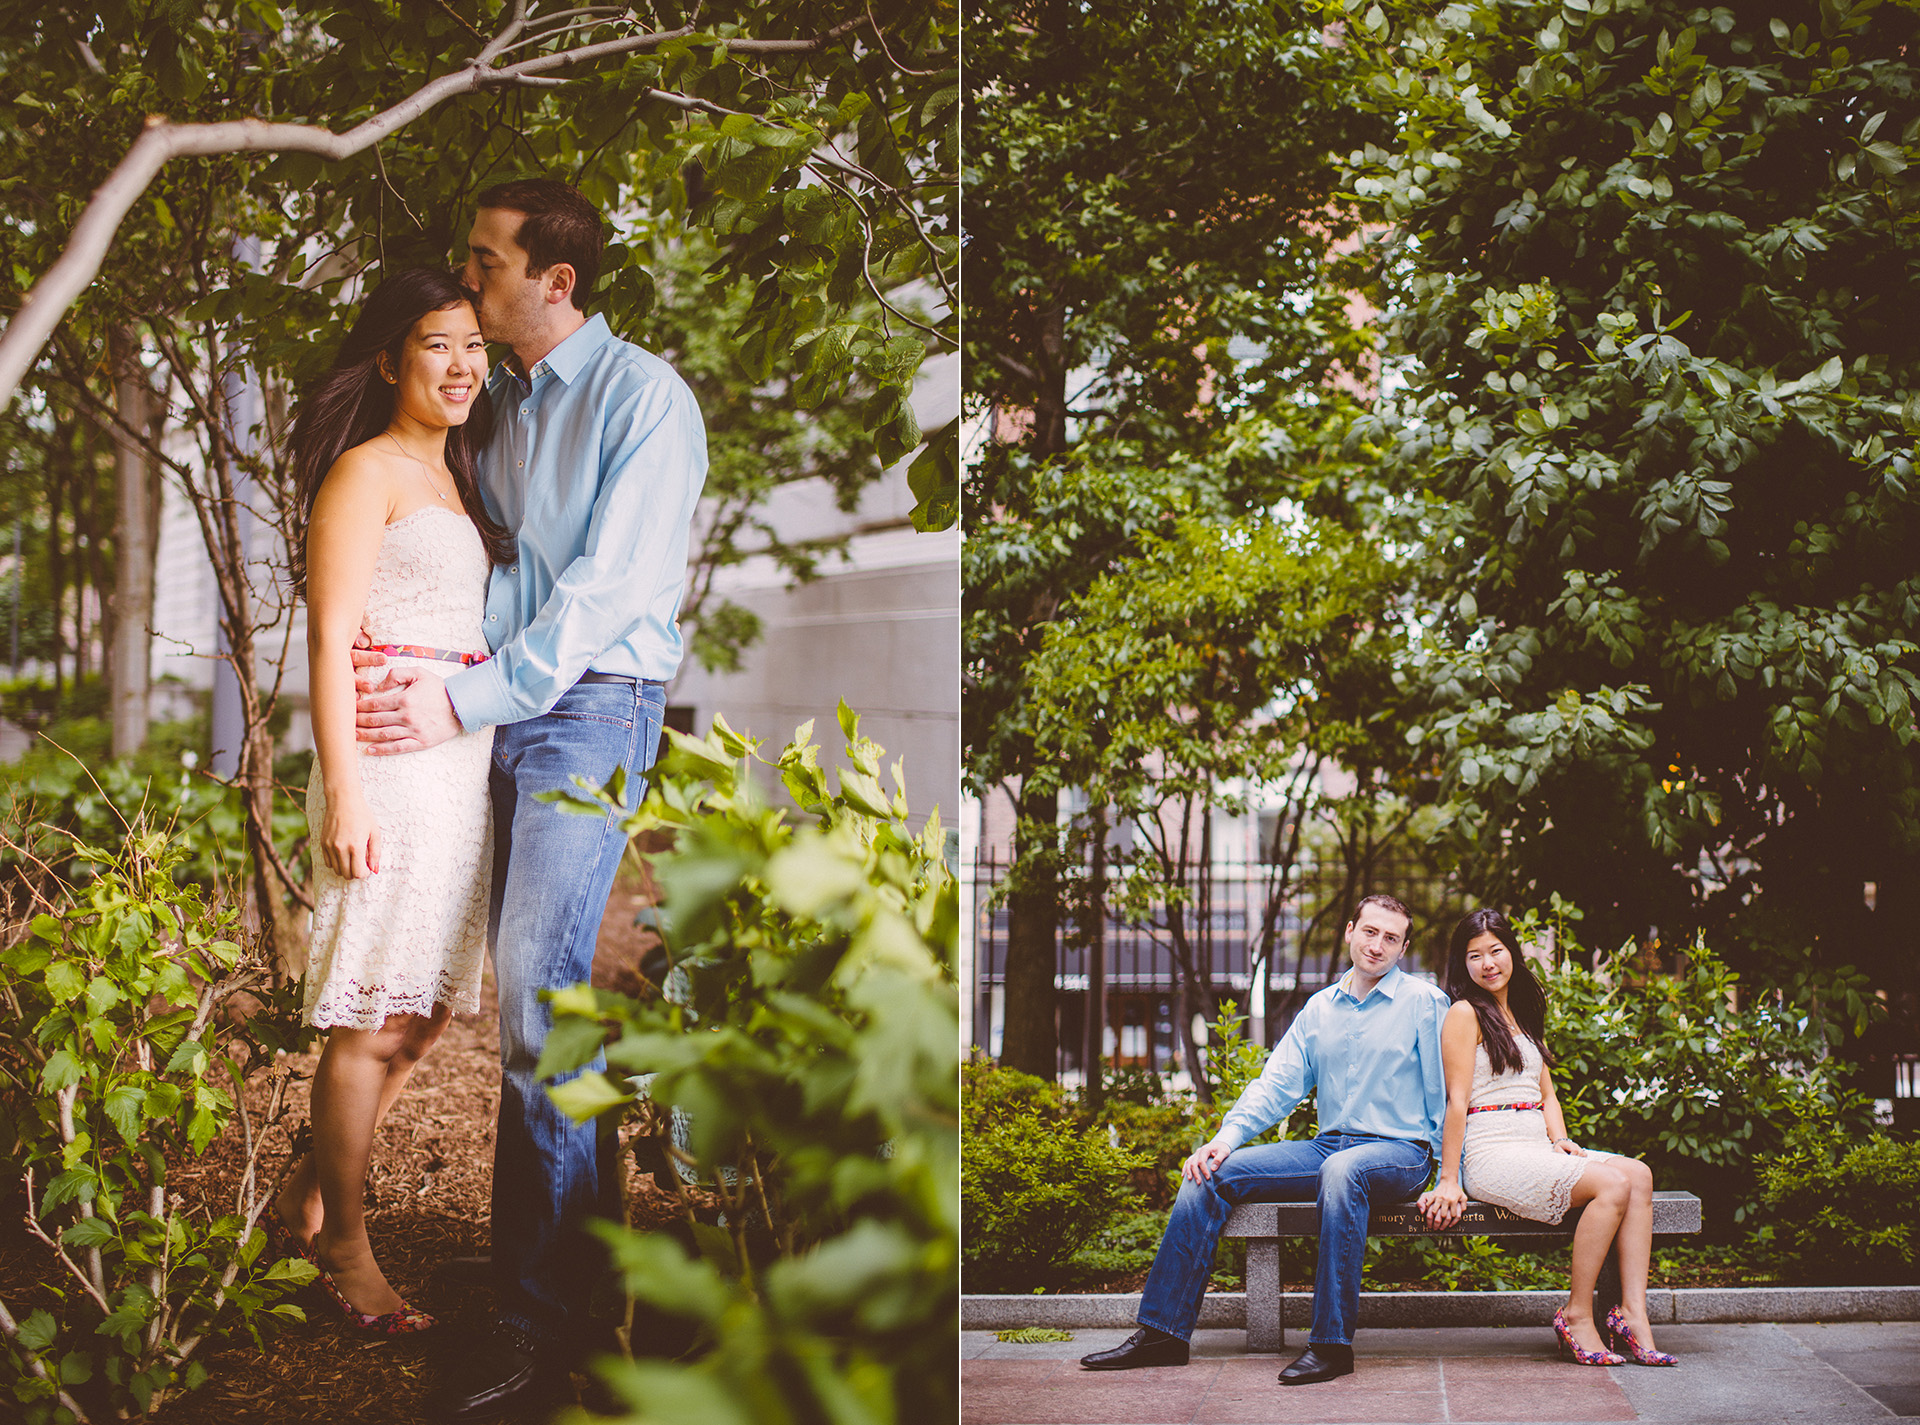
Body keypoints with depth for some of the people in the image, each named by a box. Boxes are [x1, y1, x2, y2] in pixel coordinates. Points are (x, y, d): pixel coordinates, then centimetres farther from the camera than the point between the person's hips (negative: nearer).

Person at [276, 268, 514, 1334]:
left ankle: (308, 1196, 26)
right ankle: (344, 1249, 8)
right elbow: (330, 641, -11)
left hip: (463, 764, 9)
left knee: (427, 1011, 12)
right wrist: (341, 791, -17)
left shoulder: (454, 479, 19)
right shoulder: (366, 471, -6)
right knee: (373, 1022, -3)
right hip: (391, 760, -9)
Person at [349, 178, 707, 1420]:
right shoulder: (503, 400, 15)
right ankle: (577, 1220, 16)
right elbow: (503, 563, 16)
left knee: (536, 989, -14)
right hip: (509, 703, 7)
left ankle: (543, 1323, -10)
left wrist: (468, 699, -17)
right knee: (526, 982, 5)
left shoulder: (644, 397, -9)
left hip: (595, 702, -7)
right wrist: (436, 662, -3)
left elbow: (607, 585, -15)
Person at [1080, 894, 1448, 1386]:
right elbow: (1278, 1083, 9)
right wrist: (1228, 1136, -7)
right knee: (1211, 1173, -10)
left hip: (1400, 1150, -6)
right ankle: (1161, 1333, -9)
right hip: (1327, 1145, 6)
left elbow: (1445, 1096, -3)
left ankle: (1332, 1343, -37)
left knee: (1341, 1170, -41)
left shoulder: (1424, 1002, -1)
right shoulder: (1320, 1007, 15)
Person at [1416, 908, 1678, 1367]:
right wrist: (1449, 1182, -12)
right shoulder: (1465, 1014, -1)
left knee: (1638, 1173, -16)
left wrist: (1560, 1140, 2)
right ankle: (1576, 1315, -17)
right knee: (1613, 1183, -24)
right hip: (1490, 1154, -8)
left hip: (1536, 1151, 8)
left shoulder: (1524, 1015, 23)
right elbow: (1457, 1101, -8)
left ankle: (1633, 1317, -23)